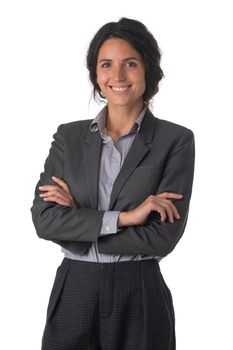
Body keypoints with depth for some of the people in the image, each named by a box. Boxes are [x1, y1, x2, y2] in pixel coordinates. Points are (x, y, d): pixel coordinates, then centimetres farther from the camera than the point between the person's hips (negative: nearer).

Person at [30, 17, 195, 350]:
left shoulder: (176, 140, -4)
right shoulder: (69, 136, 5)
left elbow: (163, 236, -12)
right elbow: (44, 218, -6)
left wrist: (76, 216, -10)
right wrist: (121, 218, -16)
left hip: (139, 298, -2)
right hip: (73, 293, 2)